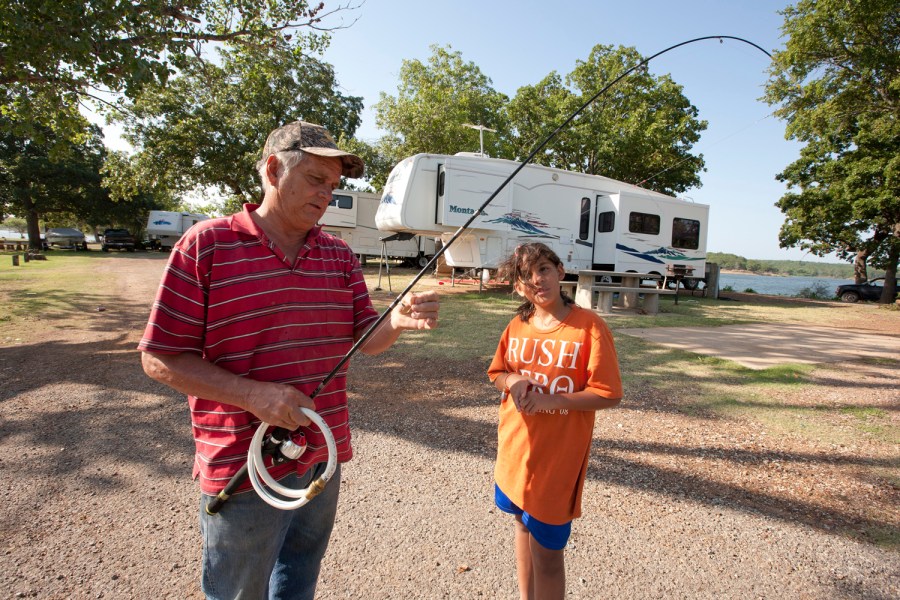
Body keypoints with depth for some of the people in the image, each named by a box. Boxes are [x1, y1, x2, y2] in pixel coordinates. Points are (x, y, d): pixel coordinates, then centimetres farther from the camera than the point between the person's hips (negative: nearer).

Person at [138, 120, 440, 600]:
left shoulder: (340, 254, 4)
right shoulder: (206, 245, -11)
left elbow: (365, 340, 4)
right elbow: (160, 357, -11)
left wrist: (397, 321, -18)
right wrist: (252, 394, -23)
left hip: (323, 459, 5)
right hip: (243, 470, -4)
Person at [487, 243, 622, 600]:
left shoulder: (589, 326, -15)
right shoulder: (517, 326, 0)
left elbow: (609, 395, -14)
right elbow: (498, 374, 12)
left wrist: (553, 399, -24)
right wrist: (513, 381, -11)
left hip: (558, 457, -5)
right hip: (515, 448, 6)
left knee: (546, 552, 6)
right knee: (523, 524, 24)